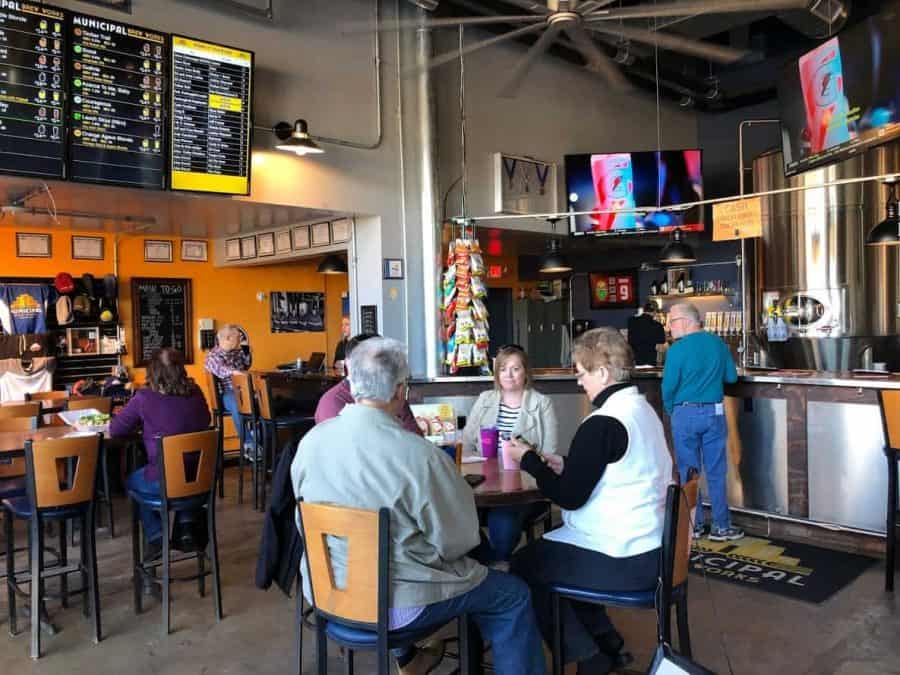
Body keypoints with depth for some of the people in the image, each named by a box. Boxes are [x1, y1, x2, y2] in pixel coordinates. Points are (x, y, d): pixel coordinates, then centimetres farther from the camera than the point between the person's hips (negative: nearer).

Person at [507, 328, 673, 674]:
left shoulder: (602, 423, -23)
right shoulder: (642, 408, 6)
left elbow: (569, 497, -19)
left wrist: (529, 460, -7)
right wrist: (566, 465, 8)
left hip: (625, 560, -9)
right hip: (651, 547, 9)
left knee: (524, 564, 9)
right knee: (545, 548, 25)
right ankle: (606, 640, 27)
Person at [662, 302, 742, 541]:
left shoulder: (677, 349, -12)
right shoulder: (719, 343, 1)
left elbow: (669, 386, -12)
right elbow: (731, 377, 7)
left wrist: (670, 410, 6)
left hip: (685, 414, -3)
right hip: (714, 413, 3)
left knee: (688, 472, 9)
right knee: (716, 472, 9)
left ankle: (694, 525, 16)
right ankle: (721, 527, 14)